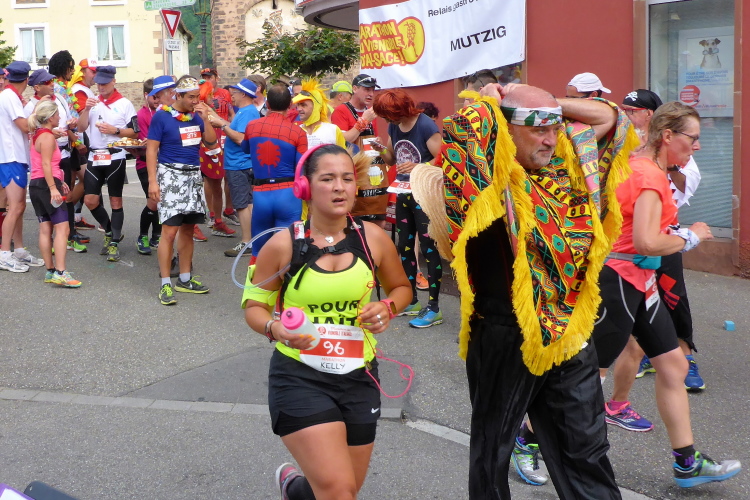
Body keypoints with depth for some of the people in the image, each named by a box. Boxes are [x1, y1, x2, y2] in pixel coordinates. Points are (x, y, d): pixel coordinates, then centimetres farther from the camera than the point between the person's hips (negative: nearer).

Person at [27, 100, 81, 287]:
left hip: (36, 184, 10)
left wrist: (60, 182, 22)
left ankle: (50, 271, 9)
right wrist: (53, 188, -25)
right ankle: (60, 272, -21)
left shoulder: (38, 135, 19)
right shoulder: (47, 136, -11)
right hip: (47, 184, -10)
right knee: (62, 227, -14)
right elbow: (46, 165, -20)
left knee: (45, 229, 8)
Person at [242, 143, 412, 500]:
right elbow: (253, 305, 1)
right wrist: (276, 329, -20)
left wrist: (388, 308, -9)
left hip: (359, 377, 4)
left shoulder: (373, 238, -3)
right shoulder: (283, 244, -9)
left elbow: (401, 287, 13)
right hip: (299, 378, -3)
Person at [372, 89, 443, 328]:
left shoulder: (426, 126, -16)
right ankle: (410, 301, 26)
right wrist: (381, 150, -8)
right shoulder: (393, 127, 6)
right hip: (403, 194, 8)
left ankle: (433, 308, 2)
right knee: (405, 247, 14)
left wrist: (417, 167, -32)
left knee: (429, 248, -4)